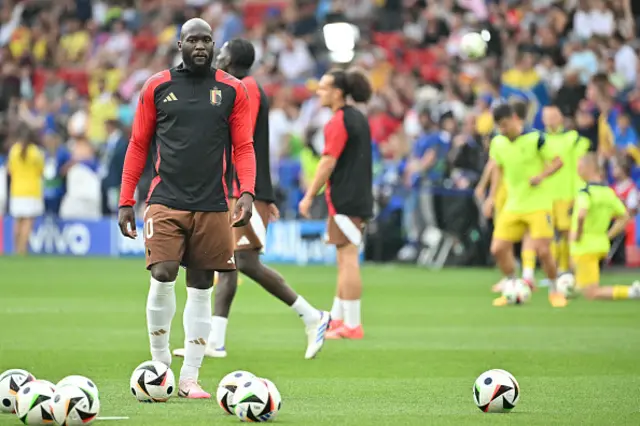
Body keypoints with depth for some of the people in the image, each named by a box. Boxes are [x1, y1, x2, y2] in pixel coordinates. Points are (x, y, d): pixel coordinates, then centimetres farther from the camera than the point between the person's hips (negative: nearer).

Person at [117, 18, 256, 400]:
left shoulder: (232, 90, 5)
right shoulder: (157, 88, 5)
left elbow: (243, 147, 5)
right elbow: (139, 146, 9)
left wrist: (247, 192, -11)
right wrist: (126, 201, 4)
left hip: (213, 206, 1)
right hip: (166, 201, -1)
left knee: (201, 287, 4)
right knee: (163, 277, -16)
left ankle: (189, 378, 11)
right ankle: (160, 364, 3)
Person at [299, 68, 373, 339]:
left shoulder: (339, 122, -14)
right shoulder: (358, 118, 15)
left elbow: (328, 163, -17)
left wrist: (309, 196, -13)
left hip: (345, 201, -10)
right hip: (358, 199, 10)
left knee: (348, 259, -7)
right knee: (345, 260, 14)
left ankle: (352, 326, -7)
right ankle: (337, 319, 20)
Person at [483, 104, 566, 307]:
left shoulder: (535, 139, -13)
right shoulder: (498, 143, 3)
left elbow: (558, 161, -6)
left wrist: (541, 176, -23)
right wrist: (492, 197, 12)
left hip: (538, 204, -5)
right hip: (513, 205, 5)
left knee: (543, 250, -13)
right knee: (498, 249, -3)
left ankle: (554, 291, 10)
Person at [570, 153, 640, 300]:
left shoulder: (585, 192, -17)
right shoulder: (609, 192, 7)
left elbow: (581, 215, -36)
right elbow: (625, 217, 13)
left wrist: (577, 234, -20)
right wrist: (607, 236, 15)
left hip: (585, 246, -8)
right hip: (602, 246, 8)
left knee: (591, 294, -7)